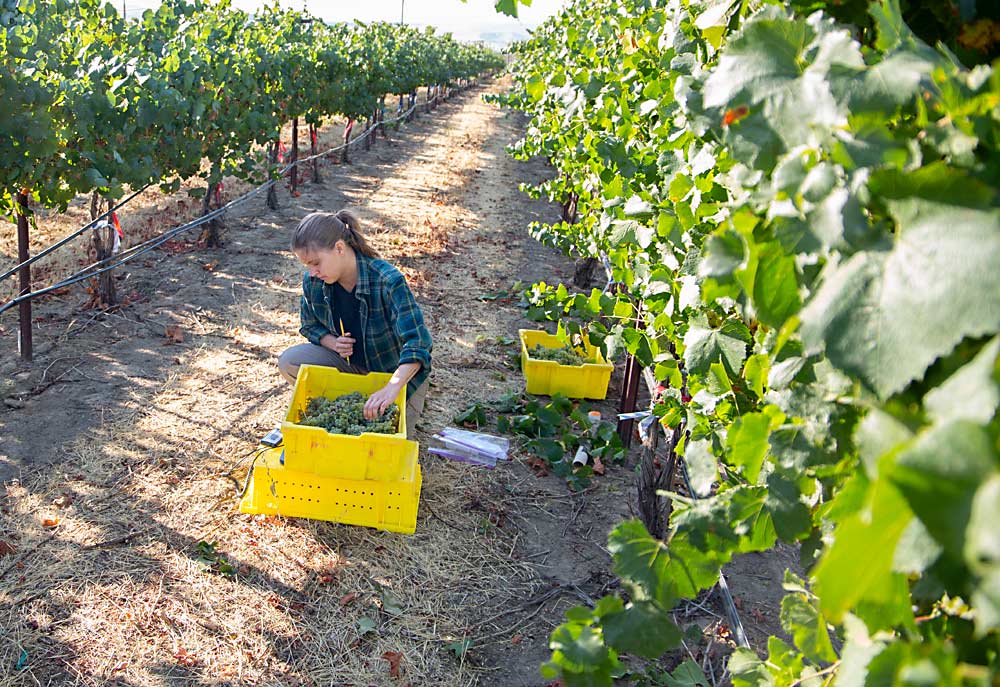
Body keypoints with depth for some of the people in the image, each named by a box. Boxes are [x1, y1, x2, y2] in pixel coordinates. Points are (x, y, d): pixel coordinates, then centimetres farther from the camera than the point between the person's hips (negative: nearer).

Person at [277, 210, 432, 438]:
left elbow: (417, 342, -38)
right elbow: (311, 326, 5)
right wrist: (332, 342, -19)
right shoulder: (313, 281, -14)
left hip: (397, 372, -5)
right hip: (350, 362, 5)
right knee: (289, 363, -17)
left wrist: (391, 388, -51)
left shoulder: (388, 281, -32)